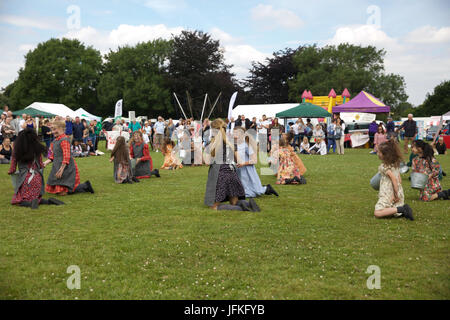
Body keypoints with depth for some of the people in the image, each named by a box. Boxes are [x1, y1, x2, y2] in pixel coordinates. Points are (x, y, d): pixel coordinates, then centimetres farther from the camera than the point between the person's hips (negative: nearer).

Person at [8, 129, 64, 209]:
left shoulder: (17, 152, -6)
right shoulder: (38, 150, -1)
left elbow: (12, 170, 2)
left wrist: (10, 172, 25)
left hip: (25, 179, -3)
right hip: (37, 178, 3)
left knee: (17, 200, 9)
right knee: (35, 197, 20)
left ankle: (31, 203, -21)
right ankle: (49, 201, -9)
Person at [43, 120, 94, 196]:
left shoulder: (64, 140, -16)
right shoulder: (55, 140, 13)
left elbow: (66, 156, -23)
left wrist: (61, 169, -27)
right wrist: (46, 162, 3)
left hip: (66, 167, -10)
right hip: (57, 167, 10)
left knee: (62, 192, -13)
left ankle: (85, 186, 3)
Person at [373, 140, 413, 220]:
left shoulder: (384, 166, -14)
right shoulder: (395, 164, 11)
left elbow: (394, 178, -20)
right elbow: (399, 179, 14)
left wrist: (396, 194, -16)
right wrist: (398, 192, 19)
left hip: (388, 194, -8)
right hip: (399, 192, 8)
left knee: (377, 213, -12)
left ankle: (400, 209, -19)